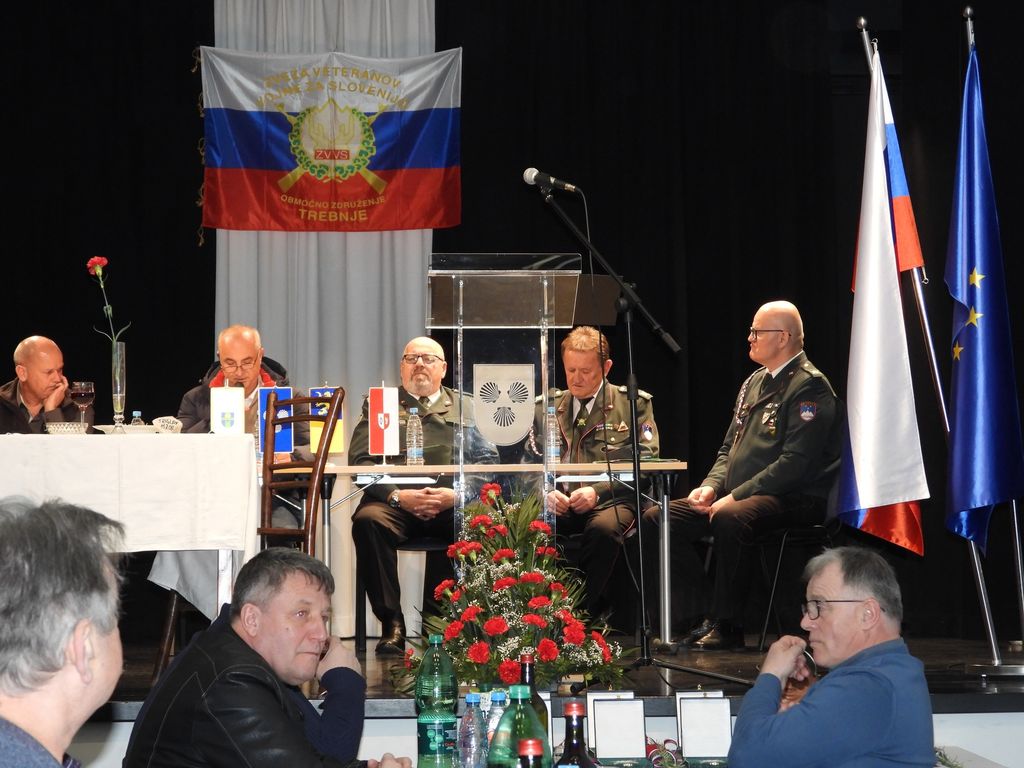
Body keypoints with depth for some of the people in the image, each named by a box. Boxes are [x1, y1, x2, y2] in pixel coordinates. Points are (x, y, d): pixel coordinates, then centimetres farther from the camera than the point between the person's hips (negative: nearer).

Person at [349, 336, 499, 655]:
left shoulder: (465, 406, 22)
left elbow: (488, 459, 10)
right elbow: (360, 461, 7)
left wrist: (456, 494, -9)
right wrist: (396, 495, -10)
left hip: (453, 505, 0)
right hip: (395, 501, 0)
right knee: (368, 520, -34)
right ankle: (392, 624, -27)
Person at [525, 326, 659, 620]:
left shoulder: (634, 404, 10)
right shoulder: (547, 407, 21)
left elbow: (645, 464, 2)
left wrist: (598, 491, -13)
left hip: (611, 500, -2)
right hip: (558, 504, 2)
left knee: (603, 528, -39)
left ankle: (585, 611, -24)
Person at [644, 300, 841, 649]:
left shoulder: (809, 386, -10)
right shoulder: (755, 381, 19)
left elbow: (797, 463, -20)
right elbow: (730, 447, 23)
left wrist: (736, 496, -21)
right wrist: (711, 486, 1)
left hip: (793, 499, -9)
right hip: (737, 495, 10)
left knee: (730, 518, -40)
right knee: (656, 518, -4)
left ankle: (727, 625, -27)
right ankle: (703, 618, -6)